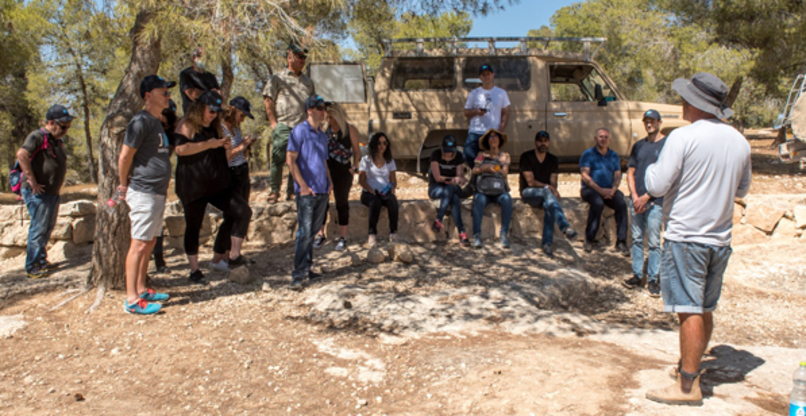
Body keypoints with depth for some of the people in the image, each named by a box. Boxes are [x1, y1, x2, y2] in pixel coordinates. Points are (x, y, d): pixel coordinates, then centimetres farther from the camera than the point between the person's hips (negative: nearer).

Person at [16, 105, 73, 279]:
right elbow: (21, 154, -29)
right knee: (38, 229, -5)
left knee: (48, 228, 16)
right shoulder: (38, 137, -12)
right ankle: (32, 267, 3)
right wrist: (32, 180, -26)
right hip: (38, 193, -9)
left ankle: (41, 260, 28)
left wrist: (60, 184, 21)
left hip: (53, 193, 9)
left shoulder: (57, 141, 16)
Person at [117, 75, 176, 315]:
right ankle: (132, 299, -2)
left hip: (157, 192, 9)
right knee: (140, 244, -7)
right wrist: (124, 187, -4)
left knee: (149, 242, 14)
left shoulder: (157, 122, 17)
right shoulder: (141, 121, -13)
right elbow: (125, 156, -13)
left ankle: (141, 290, 24)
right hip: (143, 193, -9)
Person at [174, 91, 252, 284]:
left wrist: (227, 148, 5)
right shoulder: (187, 125, -2)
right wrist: (208, 144, -18)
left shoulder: (215, 127, 19)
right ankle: (194, 270, 16)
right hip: (192, 186, -6)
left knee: (243, 211, -7)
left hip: (217, 185, 6)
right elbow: (180, 149, -19)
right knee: (193, 226, 2)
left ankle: (218, 258, 4)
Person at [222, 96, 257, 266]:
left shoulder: (236, 128, 15)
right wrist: (240, 147, -17)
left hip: (243, 174, 9)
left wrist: (248, 145, 3)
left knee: (243, 215, 7)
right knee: (241, 215, -11)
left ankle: (236, 254, 13)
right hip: (231, 175, -8)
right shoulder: (220, 129, -11)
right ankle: (234, 256, -5)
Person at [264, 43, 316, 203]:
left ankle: (292, 191, 12)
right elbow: (268, 100, 0)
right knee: (278, 159, -5)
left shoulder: (308, 81, 20)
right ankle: (274, 191, 4)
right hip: (283, 126, -4)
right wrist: (273, 122, -6)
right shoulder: (278, 78, 6)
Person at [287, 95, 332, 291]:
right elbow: (290, 160, -9)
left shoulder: (322, 135, 18)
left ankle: (307, 268, 19)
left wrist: (330, 181, 10)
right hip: (307, 192, -7)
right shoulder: (299, 131, -4)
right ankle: (298, 275, -7)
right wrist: (303, 185, -15)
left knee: (313, 231, 11)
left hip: (322, 191, 7)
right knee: (304, 232, -10)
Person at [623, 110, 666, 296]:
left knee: (653, 242, -1)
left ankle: (653, 279, 7)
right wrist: (634, 196, -4)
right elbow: (630, 172, 11)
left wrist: (646, 197, -11)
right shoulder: (638, 145, 14)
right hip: (636, 200, 5)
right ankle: (637, 275, 17)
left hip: (655, 201, -5)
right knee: (637, 239, 9)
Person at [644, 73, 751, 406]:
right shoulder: (739, 141, 7)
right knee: (706, 310, 17)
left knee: (689, 310, -4)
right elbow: (742, 190, 18)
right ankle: (691, 366, 34)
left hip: (685, 237, -7)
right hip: (720, 238, 7)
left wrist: (651, 168, 4)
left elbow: (657, 186, -16)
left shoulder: (683, 137, -15)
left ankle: (688, 386, 2)